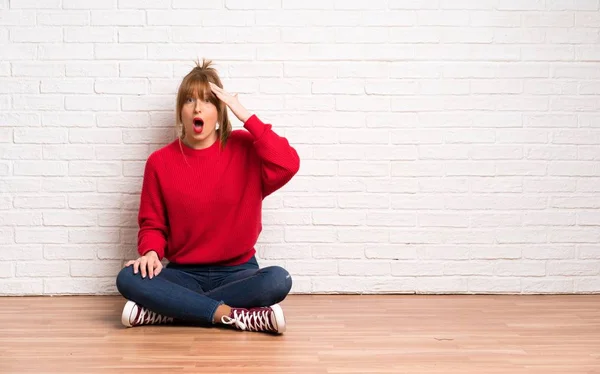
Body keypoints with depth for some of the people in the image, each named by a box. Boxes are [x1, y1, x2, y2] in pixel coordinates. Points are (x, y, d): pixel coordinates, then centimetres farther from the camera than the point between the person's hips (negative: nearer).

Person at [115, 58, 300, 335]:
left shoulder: (244, 149, -4)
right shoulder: (160, 162, -1)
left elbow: (289, 165, -23)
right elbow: (152, 223, 6)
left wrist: (245, 116, -20)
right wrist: (151, 252, -17)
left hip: (237, 272, -1)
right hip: (184, 274, 1)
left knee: (278, 280, -33)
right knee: (128, 279, -27)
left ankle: (165, 310, -24)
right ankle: (230, 315, -26)